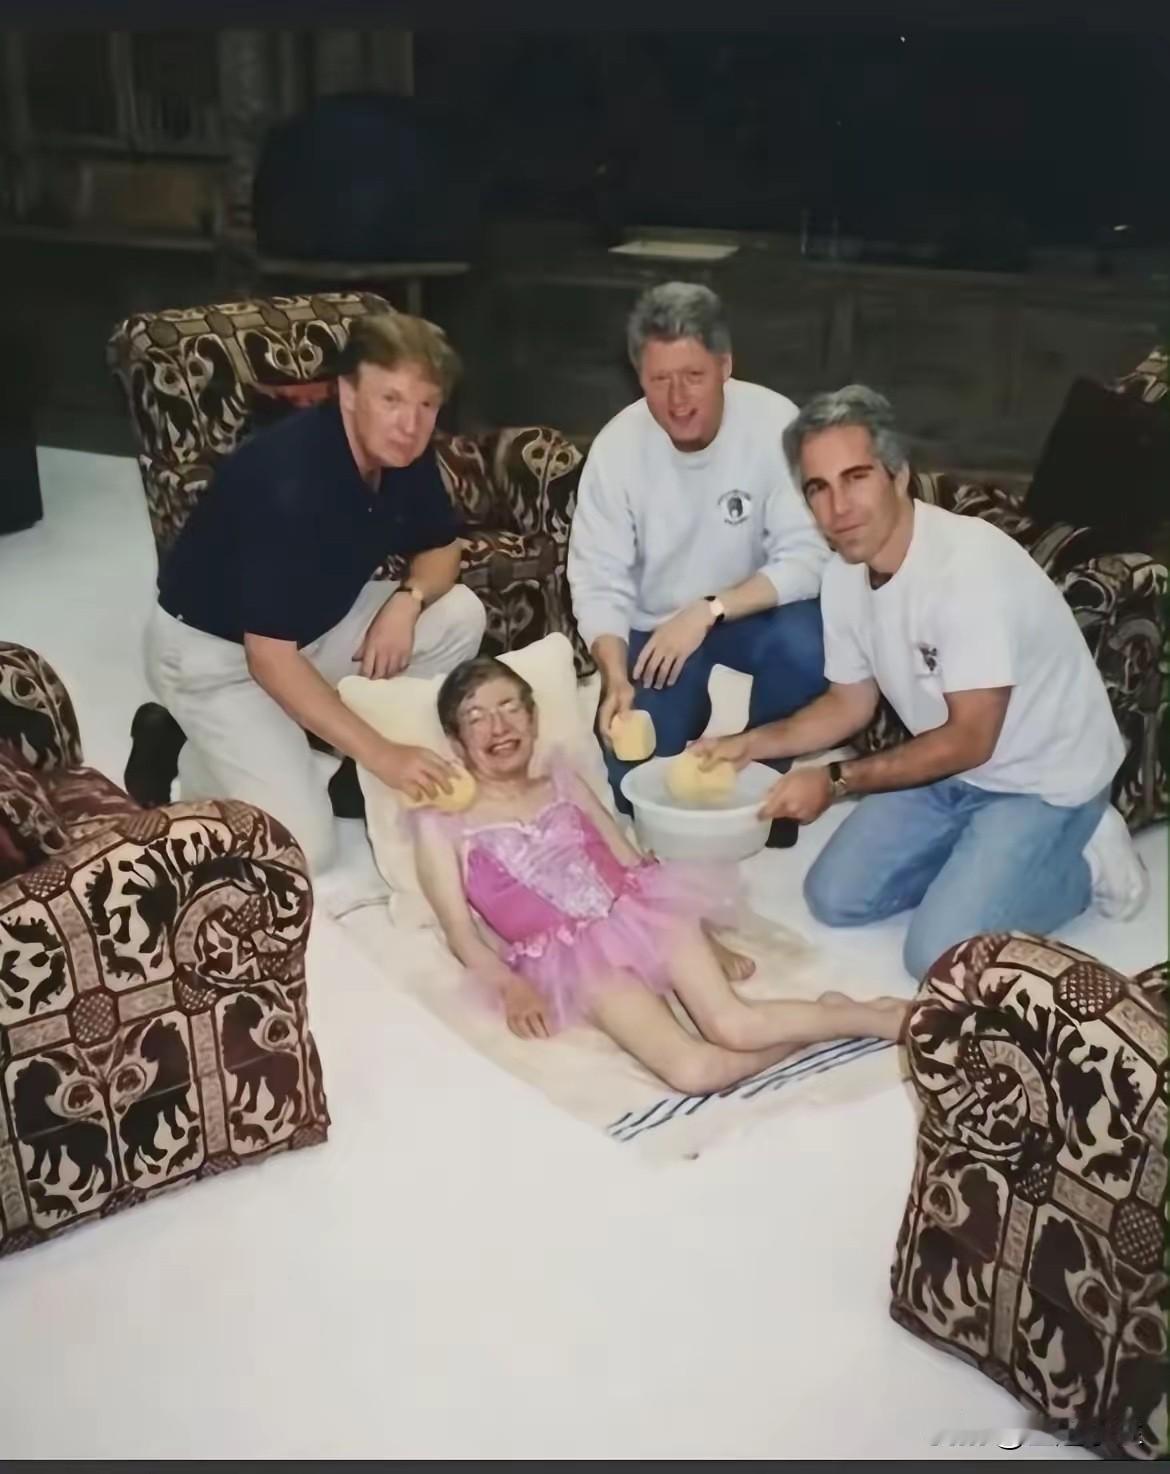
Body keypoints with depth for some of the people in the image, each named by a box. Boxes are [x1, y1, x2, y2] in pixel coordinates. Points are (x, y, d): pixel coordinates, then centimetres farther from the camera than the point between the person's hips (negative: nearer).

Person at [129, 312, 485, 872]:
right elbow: (270, 658, -33)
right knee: (302, 847, -18)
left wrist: (408, 599, -18)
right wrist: (380, 754, -33)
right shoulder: (288, 482, -34)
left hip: (318, 622, 8)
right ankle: (181, 753, 7)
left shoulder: (404, 453, -11)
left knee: (460, 616, -8)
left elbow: (441, 547, 6)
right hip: (212, 650, -7)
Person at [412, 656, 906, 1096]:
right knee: (693, 1069, -28)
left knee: (732, 1024, -25)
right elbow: (460, 930, 2)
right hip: (570, 956, -3)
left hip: (637, 913, 3)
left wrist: (707, 936, 9)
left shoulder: (562, 781, 21)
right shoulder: (441, 824, 9)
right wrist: (509, 986, -18)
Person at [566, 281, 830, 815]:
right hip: (656, 627, 1)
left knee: (803, 648, -34)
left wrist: (708, 612, -33)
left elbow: (809, 556, -24)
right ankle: (693, 708, 23)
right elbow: (599, 582, -15)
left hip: (753, 612, -1)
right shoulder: (616, 446, -17)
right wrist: (616, 679, -31)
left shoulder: (774, 423, -22)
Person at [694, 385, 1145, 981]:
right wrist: (753, 743, -9)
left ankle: (1080, 859, 5)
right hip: (949, 768, 7)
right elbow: (850, 703, 7)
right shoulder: (844, 575, -7)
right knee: (834, 899, 2)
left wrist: (836, 780, -24)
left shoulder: (972, 564, -31)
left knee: (938, 953, -16)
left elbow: (970, 740, -27)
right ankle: (980, 855, 16)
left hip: (1043, 778, -7)